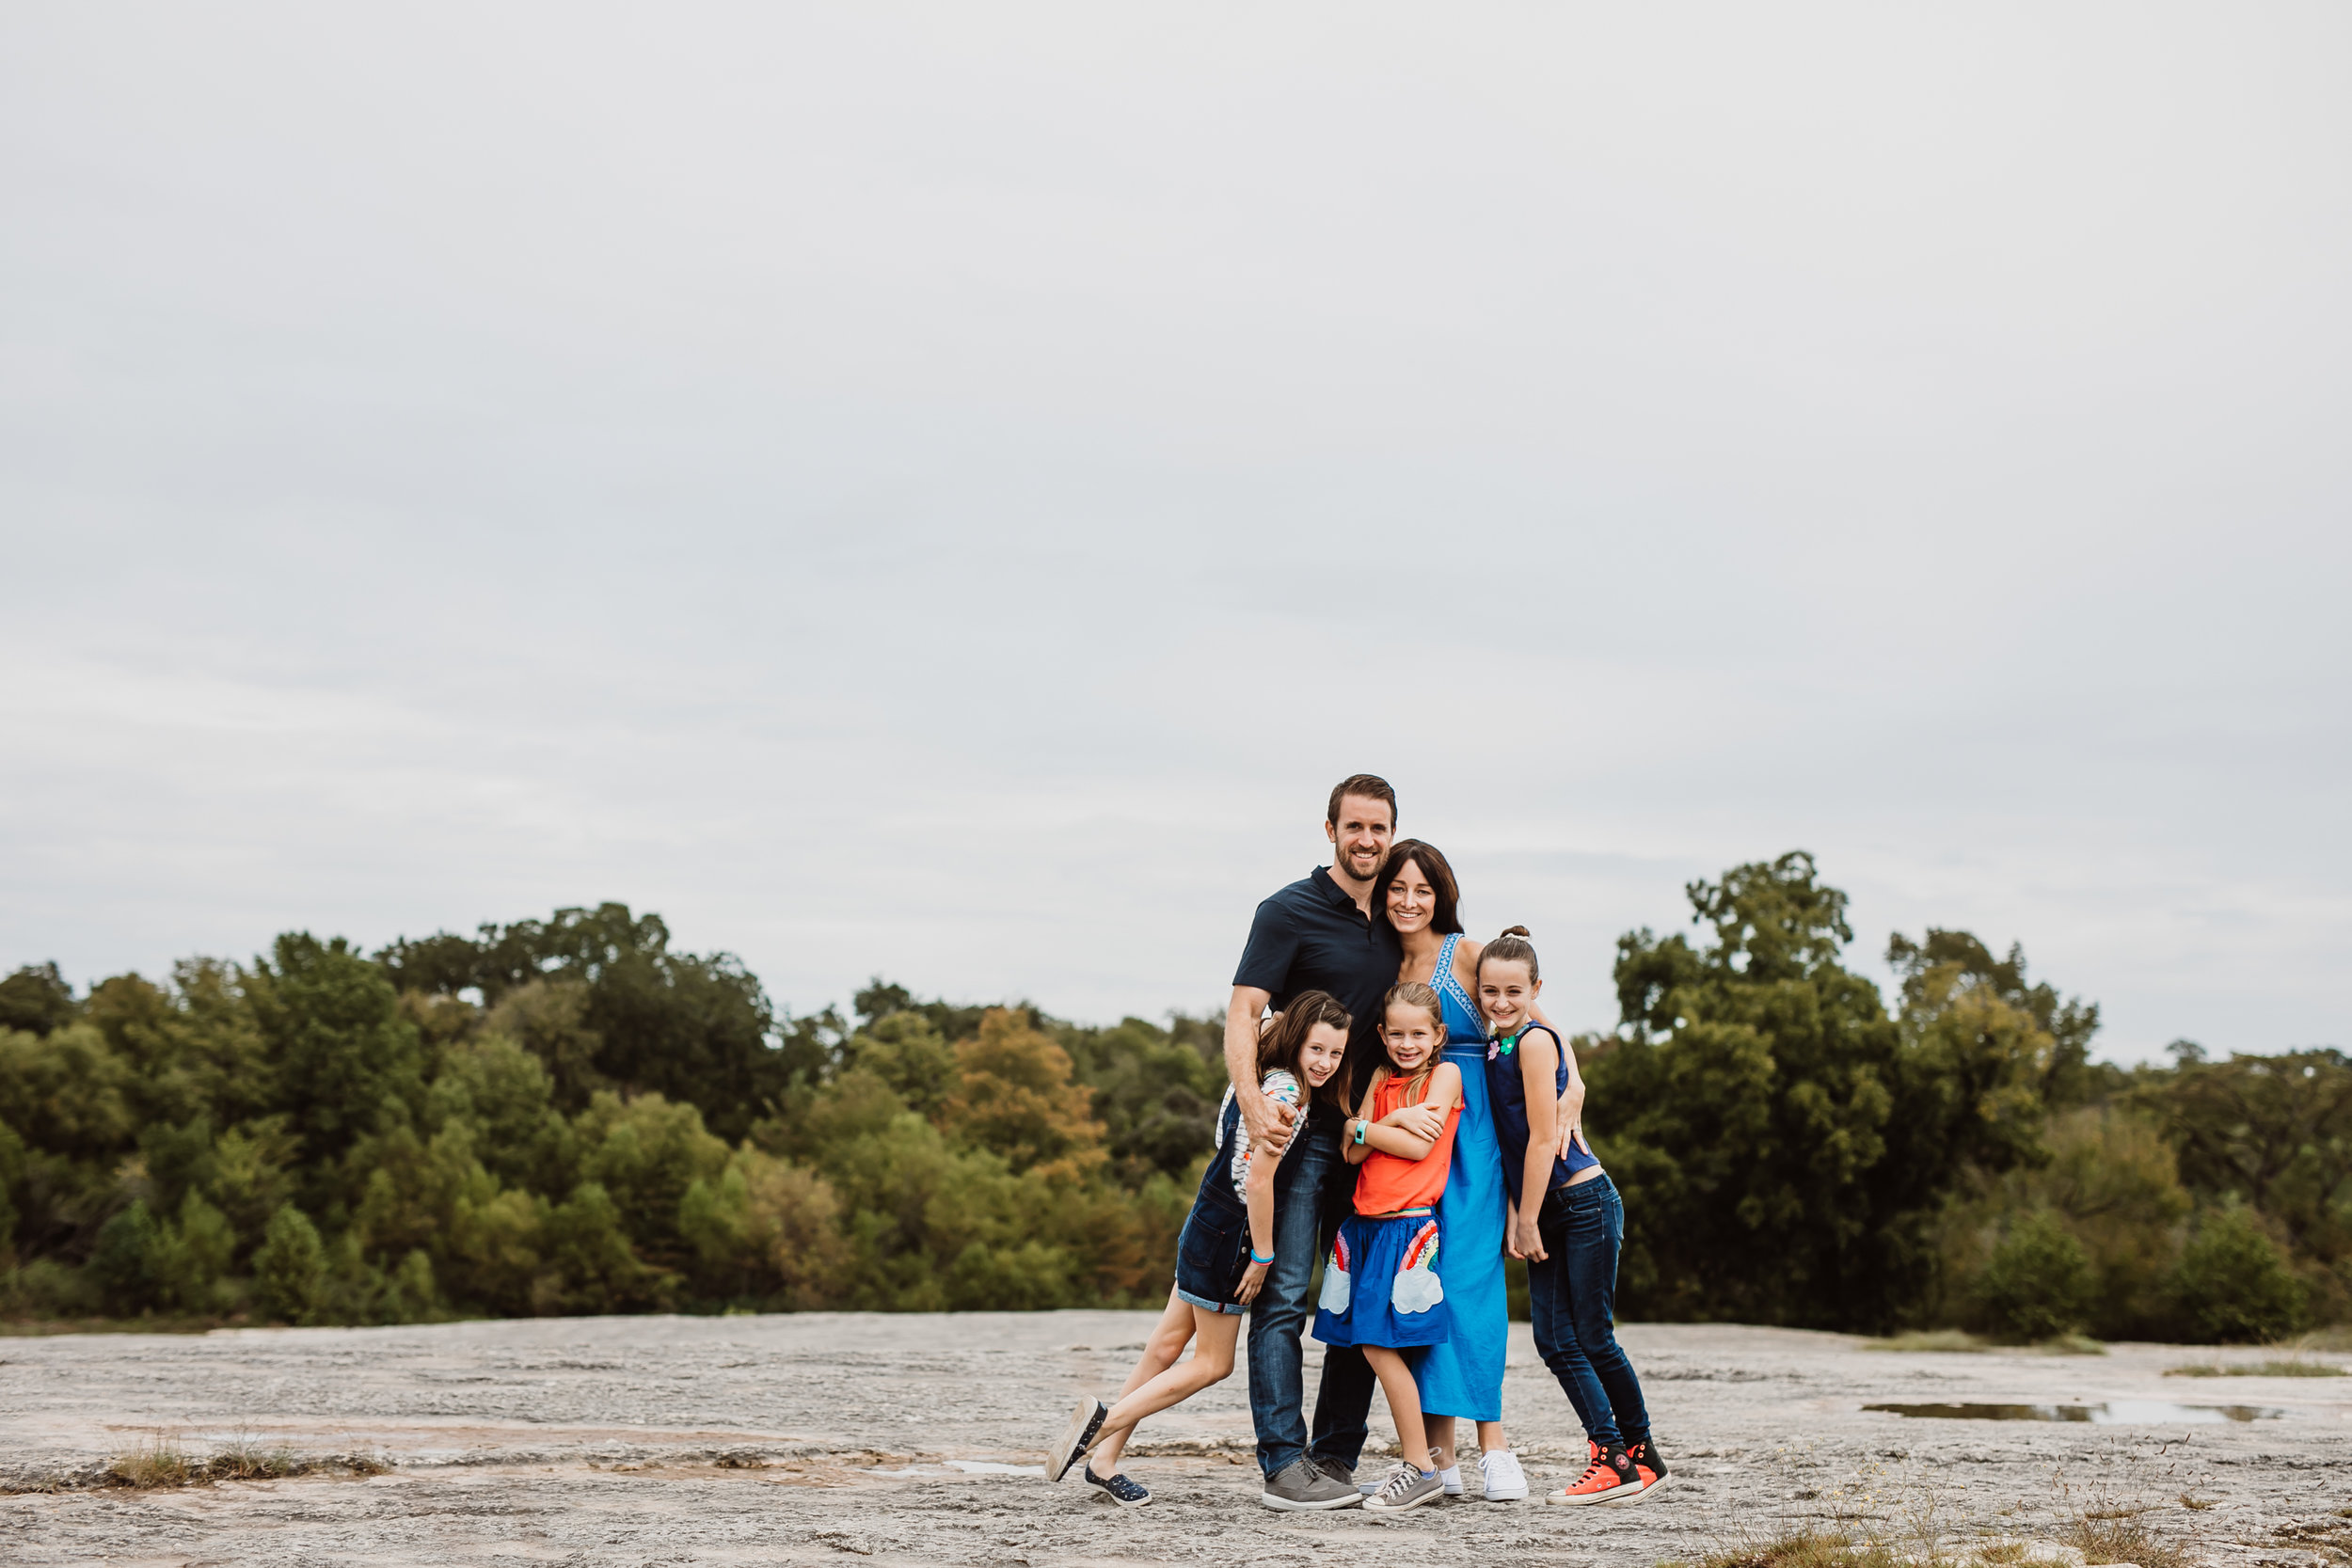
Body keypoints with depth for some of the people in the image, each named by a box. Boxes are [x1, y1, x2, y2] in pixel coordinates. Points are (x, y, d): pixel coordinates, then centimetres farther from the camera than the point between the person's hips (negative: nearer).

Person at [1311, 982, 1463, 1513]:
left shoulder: (1445, 1074, -2)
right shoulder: (1382, 1078, 15)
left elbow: (1419, 1147, -12)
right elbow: (1353, 1153, 5)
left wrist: (1362, 1127, -2)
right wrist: (1395, 1120, -11)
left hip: (1409, 1225, -7)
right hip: (1367, 1224, 7)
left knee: (1380, 1345, -10)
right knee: (1370, 1345, 3)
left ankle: (1420, 1469, -4)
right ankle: (1418, 1454, 11)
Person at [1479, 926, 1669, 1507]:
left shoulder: (1534, 1041, -14)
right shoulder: (1495, 1046, 10)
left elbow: (1542, 1138, -16)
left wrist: (1528, 1222, -12)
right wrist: (1516, 1218, 6)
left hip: (1585, 1202, -8)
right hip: (1545, 1211, 8)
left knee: (1593, 1337, -1)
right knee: (1555, 1340, 2)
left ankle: (1638, 1456, 12)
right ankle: (1611, 1454, 5)